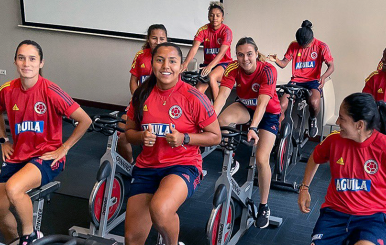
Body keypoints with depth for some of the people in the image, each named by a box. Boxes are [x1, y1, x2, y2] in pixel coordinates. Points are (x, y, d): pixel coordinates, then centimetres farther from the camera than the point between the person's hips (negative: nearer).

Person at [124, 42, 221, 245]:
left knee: (159, 210, -35)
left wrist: (184, 138, -18)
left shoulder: (193, 98, -10)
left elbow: (215, 136, -3)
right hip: (147, 167, 5)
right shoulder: (142, 95, 2)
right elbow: (129, 132, 13)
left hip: (183, 165, -4)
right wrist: (141, 136, -10)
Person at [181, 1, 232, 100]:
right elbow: (194, 48, -14)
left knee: (211, 77, -33)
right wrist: (185, 63, -33)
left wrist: (210, 66, -41)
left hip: (224, 63, -3)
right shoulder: (203, 30, -3)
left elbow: (222, 52, -25)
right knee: (199, 90, -15)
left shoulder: (226, 31, -12)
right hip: (207, 64, 4)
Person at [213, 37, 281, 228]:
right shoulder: (233, 68, -20)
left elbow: (262, 103, -38)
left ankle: (264, 207, 3)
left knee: (261, 159, -17)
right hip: (245, 107, 3)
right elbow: (223, 95, -30)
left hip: (268, 112, -3)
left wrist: (253, 128, -51)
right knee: (223, 121, -33)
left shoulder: (268, 70, -28)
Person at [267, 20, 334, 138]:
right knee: (281, 106, -20)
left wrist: (323, 77, -24)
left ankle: (312, 120, 2)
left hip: (313, 81, -2)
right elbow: (284, 64, 4)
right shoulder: (293, 46, 3)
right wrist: (276, 60, -20)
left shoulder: (321, 47, -4)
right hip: (296, 81, 2)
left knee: (314, 102, -34)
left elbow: (331, 66, -2)